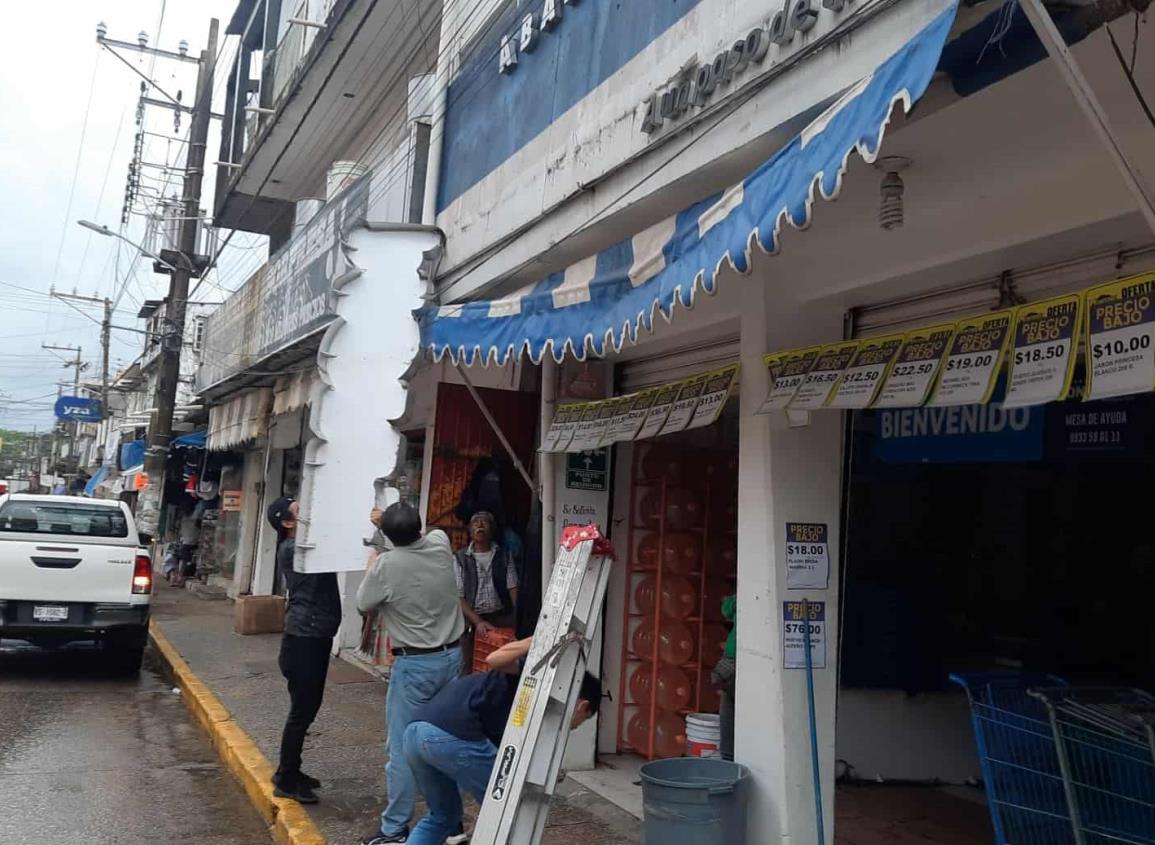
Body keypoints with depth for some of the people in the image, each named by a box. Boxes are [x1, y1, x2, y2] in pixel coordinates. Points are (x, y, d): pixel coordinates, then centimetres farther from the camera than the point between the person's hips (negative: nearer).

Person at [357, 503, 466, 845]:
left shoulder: (387, 565, -18)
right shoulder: (441, 545, -5)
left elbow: (363, 605, -1)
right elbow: (423, 533, 21)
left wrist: (371, 567, 13)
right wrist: (399, 519, 33)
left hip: (413, 664, -6)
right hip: (452, 655, 6)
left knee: (403, 748, 4)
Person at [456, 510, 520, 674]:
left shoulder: (504, 555, 9)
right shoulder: (460, 559, 5)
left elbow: (513, 589, 3)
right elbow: (458, 597, 0)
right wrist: (477, 622, -12)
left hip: (501, 617, 1)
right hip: (471, 620, -1)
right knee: (467, 672, -5)